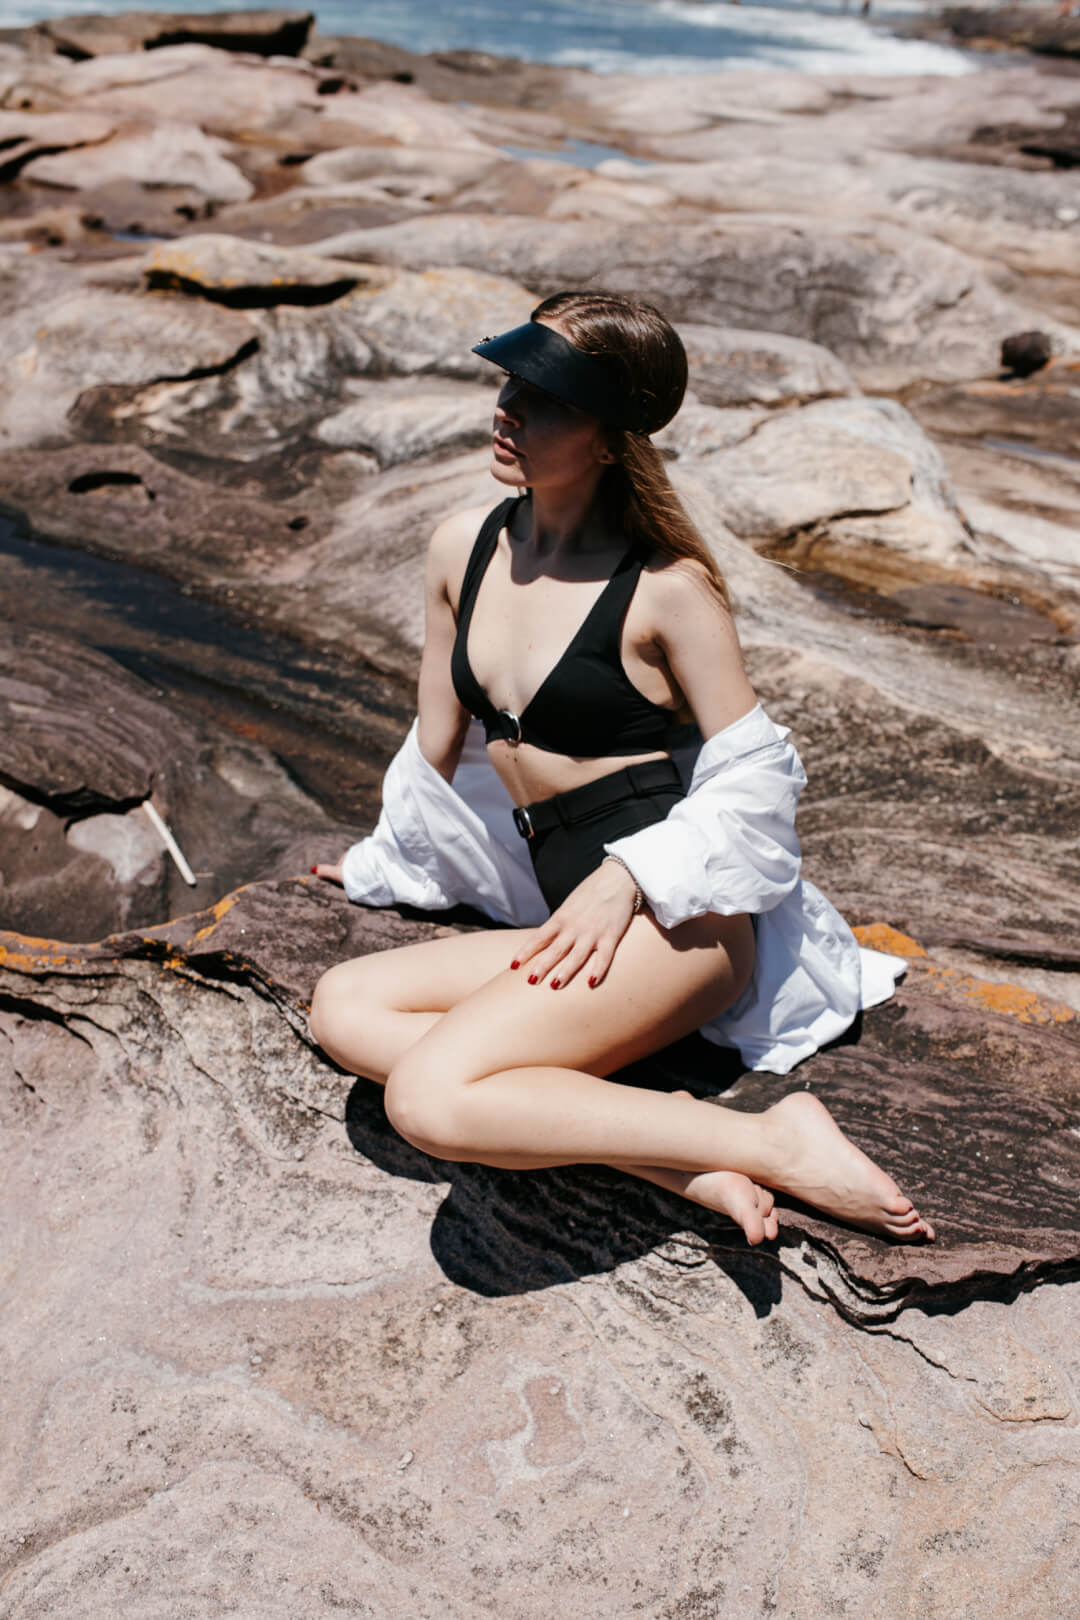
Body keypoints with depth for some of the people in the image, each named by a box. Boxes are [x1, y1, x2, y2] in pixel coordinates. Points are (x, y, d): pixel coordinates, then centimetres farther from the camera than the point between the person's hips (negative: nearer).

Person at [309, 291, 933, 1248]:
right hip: (574, 923, 8)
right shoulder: (463, 551, 8)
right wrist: (382, 868, 32)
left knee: (430, 1101, -24)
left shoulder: (667, 588, -10)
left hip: (674, 918, -8)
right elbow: (438, 747, 21)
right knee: (345, 1007, -7)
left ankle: (775, 1142, -13)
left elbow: (755, 775, -5)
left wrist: (625, 878, -18)